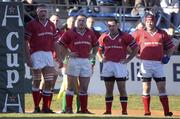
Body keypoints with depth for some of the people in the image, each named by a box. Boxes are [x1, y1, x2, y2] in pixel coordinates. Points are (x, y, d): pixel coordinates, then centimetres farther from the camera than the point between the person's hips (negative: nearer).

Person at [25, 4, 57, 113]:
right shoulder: (32, 24, -5)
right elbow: (26, 42, -6)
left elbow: (54, 42, 17)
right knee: (37, 81, 0)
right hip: (36, 54, -5)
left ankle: (46, 107, 8)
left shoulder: (51, 25, 12)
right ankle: (36, 107, 7)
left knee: (49, 82, 2)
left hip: (48, 54, 5)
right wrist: (28, 57, -13)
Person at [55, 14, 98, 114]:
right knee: (71, 86, -3)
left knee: (84, 87, 8)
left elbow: (96, 45, 27)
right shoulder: (70, 33, -1)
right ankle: (68, 109, -1)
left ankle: (84, 109, 13)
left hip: (86, 61, 4)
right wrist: (67, 53, -7)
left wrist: (93, 54, 12)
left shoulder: (90, 33, 12)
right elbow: (59, 45, -1)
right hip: (74, 61, -4)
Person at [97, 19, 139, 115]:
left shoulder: (125, 36, -2)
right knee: (109, 90, 7)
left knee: (122, 89, -4)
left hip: (120, 64, -3)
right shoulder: (104, 37, 8)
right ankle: (108, 111, 10)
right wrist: (101, 59, 5)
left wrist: (128, 59, -3)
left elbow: (135, 48, 3)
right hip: (107, 65, 3)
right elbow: (98, 49, 20)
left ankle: (124, 111, -2)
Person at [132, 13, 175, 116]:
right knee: (146, 88, 0)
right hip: (146, 64, -1)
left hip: (158, 64, 1)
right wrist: (136, 54, 4)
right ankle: (147, 111, 3)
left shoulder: (162, 34, 9)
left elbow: (171, 46, 16)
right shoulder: (140, 33, 6)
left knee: (162, 88, -1)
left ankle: (167, 112, -3)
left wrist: (167, 56, 0)